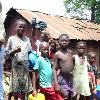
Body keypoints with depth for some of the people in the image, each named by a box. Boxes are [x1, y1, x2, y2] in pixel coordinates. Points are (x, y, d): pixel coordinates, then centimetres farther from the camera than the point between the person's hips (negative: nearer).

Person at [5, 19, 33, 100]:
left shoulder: (27, 39, 7)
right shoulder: (11, 39, 0)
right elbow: (7, 54, 0)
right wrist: (14, 51, -17)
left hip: (25, 66, 2)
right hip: (16, 66, -2)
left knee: (24, 86, 8)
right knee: (16, 86, 3)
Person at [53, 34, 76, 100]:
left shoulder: (70, 52, 7)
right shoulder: (57, 54, -9)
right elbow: (54, 69, -10)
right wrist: (56, 83, -16)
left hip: (71, 78, 6)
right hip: (62, 79, -6)